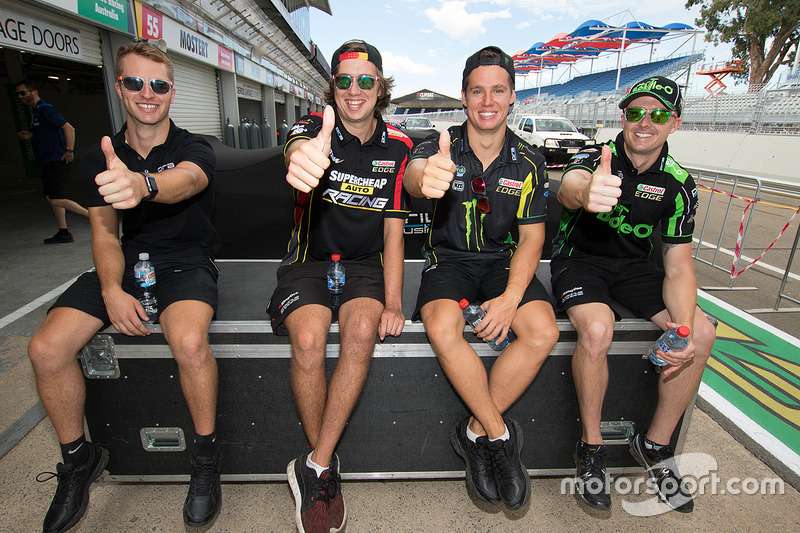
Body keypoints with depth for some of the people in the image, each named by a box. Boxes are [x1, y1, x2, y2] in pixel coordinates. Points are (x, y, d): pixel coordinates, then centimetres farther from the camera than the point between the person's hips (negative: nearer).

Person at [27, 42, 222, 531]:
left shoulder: (195, 149, -4)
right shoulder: (99, 159, 9)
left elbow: (185, 180, -29)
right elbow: (104, 233, 5)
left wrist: (142, 184, -53)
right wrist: (112, 290, -13)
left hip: (186, 260, -4)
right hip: (126, 261, 4)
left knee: (189, 341, -34)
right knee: (46, 348, -15)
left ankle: (206, 455, -8)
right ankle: (79, 458, 12)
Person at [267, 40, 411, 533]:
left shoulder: (397, 148, 3)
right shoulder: (313, 128, -4)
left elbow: (393, 229, 2)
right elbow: (298, 152, -32)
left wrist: (393, 303, -9)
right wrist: (302, 160, -59)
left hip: (364, 264, 2)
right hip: (309, 260, -1)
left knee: (362, 331, -30)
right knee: (308, 340, -29)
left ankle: (315, 466, -12)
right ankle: (327, 466, -3)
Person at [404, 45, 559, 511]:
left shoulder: (528, 162, 1)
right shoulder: (440, 148, -5)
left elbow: (532, 235, -1)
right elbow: (413, 176, -29)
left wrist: (512, 296, -17)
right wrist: (426, 180, -57)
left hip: (504, 261, 2)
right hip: (449, 259, -1)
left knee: (543, 332, -24)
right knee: (443, 328, -31)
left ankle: (477, 433, -5)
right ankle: (501, 436, -10)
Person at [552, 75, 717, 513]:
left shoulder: (678, 184, 0)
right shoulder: (595, 159, -11)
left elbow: (678, 266, -3)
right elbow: (568, 188, -37)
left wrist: (684, 327, -20)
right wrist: (586, 192, -64)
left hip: (634, 266, 5)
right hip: (579, 259, -4)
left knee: (701, 333, -15)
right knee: (597, 328, -33)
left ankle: (655, 444, 5)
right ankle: (591, 445, -8)